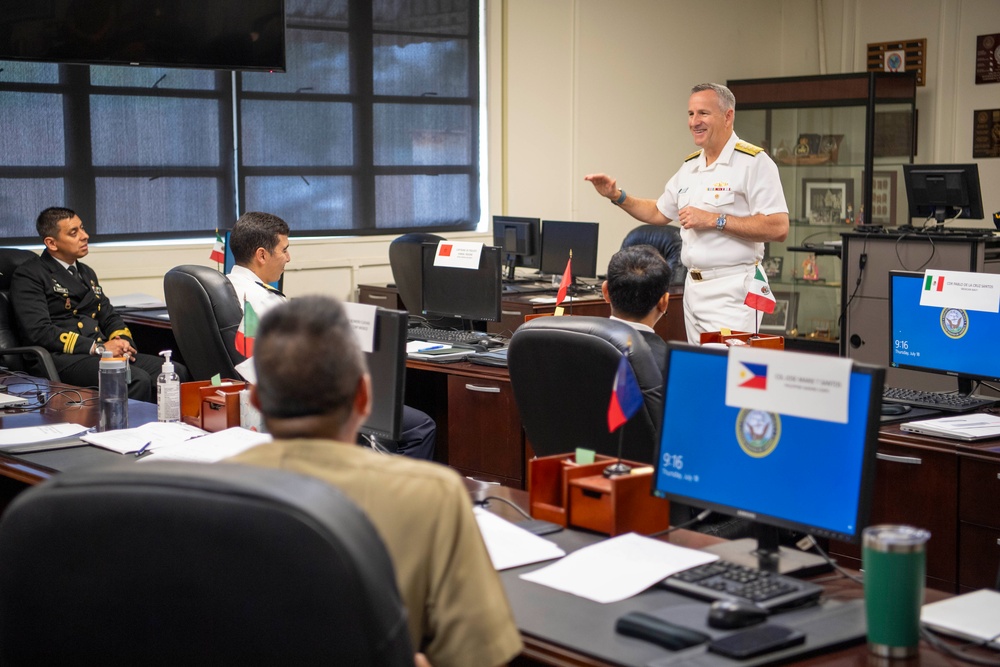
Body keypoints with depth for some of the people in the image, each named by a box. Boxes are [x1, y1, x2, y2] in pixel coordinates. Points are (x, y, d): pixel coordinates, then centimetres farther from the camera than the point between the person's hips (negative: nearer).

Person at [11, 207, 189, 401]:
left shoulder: (86, 272, 25)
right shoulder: (28, 276, 0)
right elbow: (39, 331, -12)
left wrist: (123, 340, 0)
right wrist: (97, 348, -16)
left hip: (102, 351, 8)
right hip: (64, 358, -8)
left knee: (179, 372, -17)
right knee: (137, 380, -34)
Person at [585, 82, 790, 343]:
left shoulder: (754, 162, -10)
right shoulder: (690, 165, 15)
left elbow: (778, 228, -18)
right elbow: (658, 212, 27)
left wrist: (714, 220, -17)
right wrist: (616, 196, 13)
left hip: (731, 290, -7)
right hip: (693, 288, 7)